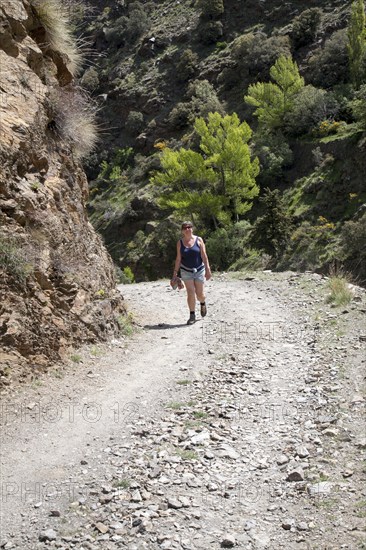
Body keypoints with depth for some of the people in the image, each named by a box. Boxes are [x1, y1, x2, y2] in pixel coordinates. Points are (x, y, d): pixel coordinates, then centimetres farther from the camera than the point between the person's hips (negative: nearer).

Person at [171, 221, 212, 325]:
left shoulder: (198, 240, -4)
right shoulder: (180, 242, -1)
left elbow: (204, 256, -6)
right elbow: (178, 259, 2)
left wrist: (208, 269, -12)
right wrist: (175, 273, 0)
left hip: (199, 270, 0)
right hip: (186, 271, 0)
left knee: (199, 294, 4)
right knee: (190, 293, -6)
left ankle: (203, 303, 38)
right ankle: (192, 315, 3)